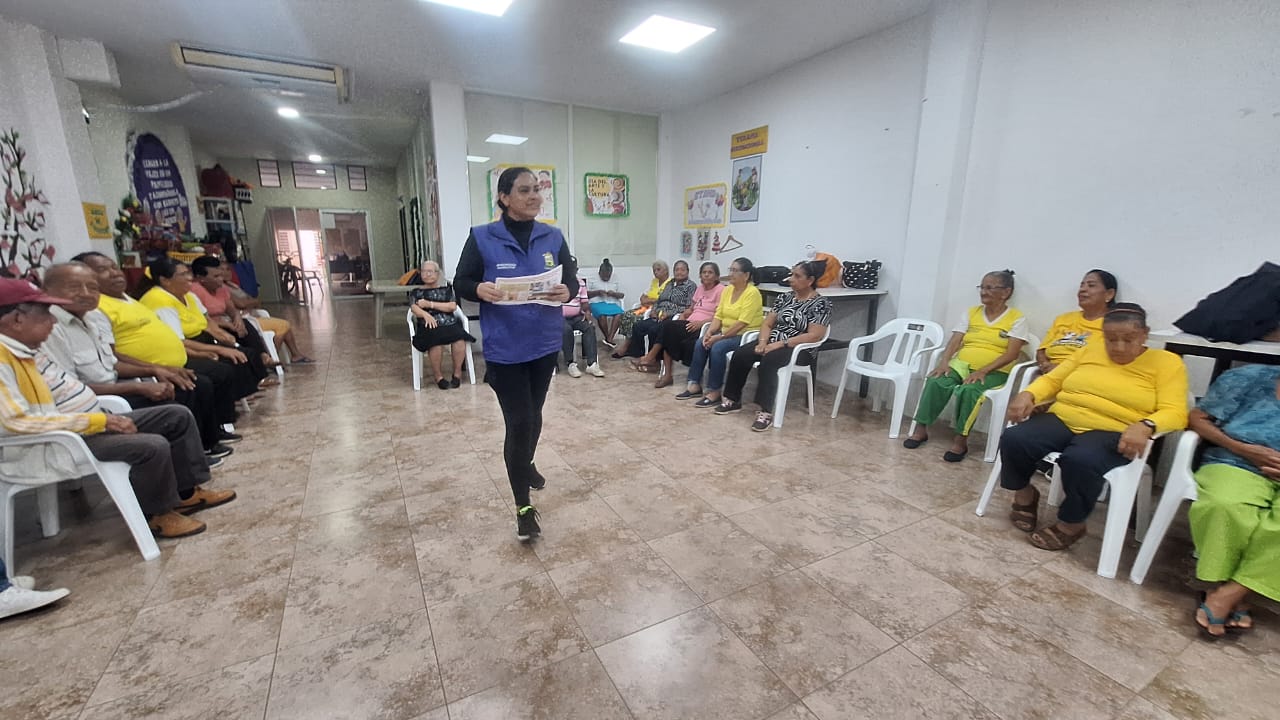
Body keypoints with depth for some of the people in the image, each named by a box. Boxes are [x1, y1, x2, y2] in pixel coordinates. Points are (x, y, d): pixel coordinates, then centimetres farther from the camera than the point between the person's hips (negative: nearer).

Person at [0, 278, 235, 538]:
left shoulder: (25, 348, 8)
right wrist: (99, 421, -24)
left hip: (92, 422, 10)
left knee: (178, 416, 7)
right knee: (153, 446, -29)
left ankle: (186, 491, 12)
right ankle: (155, 513, -3)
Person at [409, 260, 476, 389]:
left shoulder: (447, 287, 20)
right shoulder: (416, 291, 20)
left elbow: (453, 306, 5)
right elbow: (414, 308, 2)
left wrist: (430, 304, -3)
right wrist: (426, 314, -21)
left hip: (450, 324, 1)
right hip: (429, 326, 0)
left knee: (459, 340, -35)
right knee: (436, 342, -37)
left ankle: (457, 373, -12)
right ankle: (438, 375, -15)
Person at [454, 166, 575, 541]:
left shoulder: (553, 237, 3)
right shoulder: (481, 238, -6)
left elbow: (572, 279, 6)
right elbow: (460, 284, -1)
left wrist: (566, 291, -17)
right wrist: (480, 289, -23)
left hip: (545, 344, 4)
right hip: (504, 349, -4)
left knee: (534, 416, 19)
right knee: (519, 422, -4)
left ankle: (525, 464, 48)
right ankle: (524, 506, 11)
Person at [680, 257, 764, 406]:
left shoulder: (752, 293, -14)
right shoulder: (727, 290, 9)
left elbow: (742, 323, -22)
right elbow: (718, 316, 7)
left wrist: (720, 336, -23)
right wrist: (709, 332, -10)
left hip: (747, 335, -7)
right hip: (727, 333, 7)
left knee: (717, 347, -29)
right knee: (700, 344, -13)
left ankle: (714, 393, -20)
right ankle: (694, 384, -4)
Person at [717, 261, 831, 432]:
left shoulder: (821, 303, -5)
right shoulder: (785, 297, 12)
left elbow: (814, 335, -15)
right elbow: (767, 323, 11)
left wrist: (780, 344, -20)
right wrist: (763, 342, -10)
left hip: (799, 349, -6)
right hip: (772, 343, 6)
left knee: (768, 361, -36)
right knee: (740, 355, -19)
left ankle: (766, 412, -32)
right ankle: (733, 400, -6)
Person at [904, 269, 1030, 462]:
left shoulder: (1016, 318, 1)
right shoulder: (971, 312, 12)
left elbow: (1012, 354, -9)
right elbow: (954, 341, 3)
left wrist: (983, 370, -23)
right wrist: (944, 362, -16)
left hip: (993, 371, -3)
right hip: (961, 364, 3)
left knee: (969, 390, -35)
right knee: (935, 382, -27)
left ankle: (961, 439, -21)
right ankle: (921, 429, -17)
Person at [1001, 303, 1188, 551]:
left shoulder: (1167, 362, 6)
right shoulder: (1090, 351, 16)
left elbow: (1174, 413, -5)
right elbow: (1052, 380, 16)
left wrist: (1145, 426, -28)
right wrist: (1028, 394, -6)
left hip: (1112, 433, -3)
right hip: (1062, 420, 3)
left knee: (1080, 460, -37)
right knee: (1013, 440, -26)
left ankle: (1071, 524, -9)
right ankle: (1025, 494, 4)